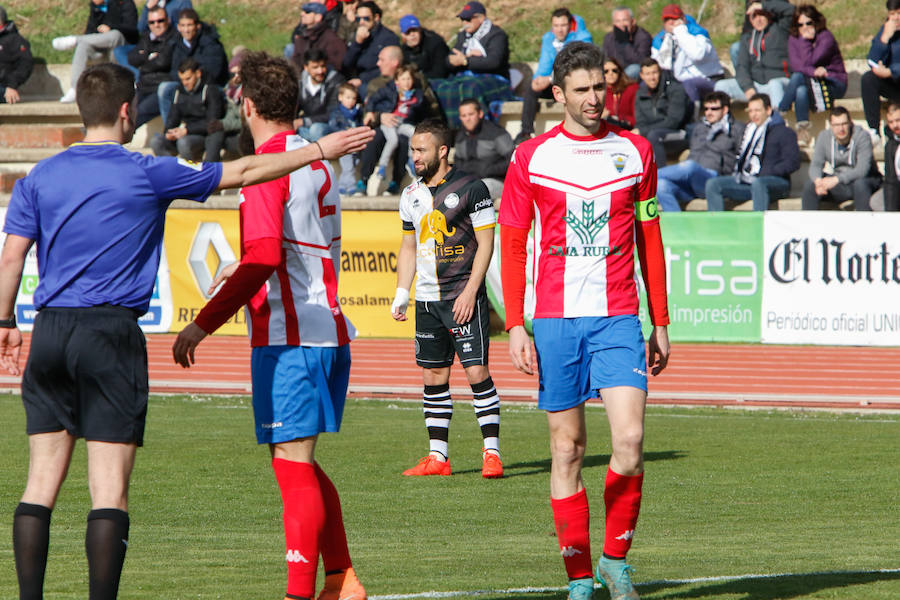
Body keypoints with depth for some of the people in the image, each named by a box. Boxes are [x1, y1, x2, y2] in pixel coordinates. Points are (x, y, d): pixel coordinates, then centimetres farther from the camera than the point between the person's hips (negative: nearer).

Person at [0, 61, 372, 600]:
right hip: (112, 333, -4)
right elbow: (243, 172, 3)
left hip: (50, 333, 4)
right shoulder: (146, 174, -3)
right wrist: (319, 151, 13)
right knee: (109, 489, -4)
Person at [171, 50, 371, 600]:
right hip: (329, 329, 9)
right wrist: (242, 272, 40)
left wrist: (205, 322, -22)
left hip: (288, 336, -9)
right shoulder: (317, 160, 15)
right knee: (300, 461, 16)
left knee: (293, 461, -7)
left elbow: (264, 256, -23)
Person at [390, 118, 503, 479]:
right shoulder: (411, 195, 12)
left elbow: (485, 243, -8)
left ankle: (492, 453, -6)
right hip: (427, 300, 6)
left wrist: (469, 292, -15)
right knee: (433, 376, 6)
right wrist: (401, 294, 11)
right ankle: (437, 457, 9)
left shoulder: (471, 189, -7)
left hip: (464, 298, -6)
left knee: (476, 371, -10)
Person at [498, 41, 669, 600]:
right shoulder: (531, 157, 2)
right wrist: (516, 328, -2)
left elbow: (650, 240, 12)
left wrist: (660, 323, 10)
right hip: (555, 318, 0)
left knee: (630, 439, -13)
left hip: (618, 318, 0)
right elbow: (512, 245, 5)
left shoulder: (635, 151, 7)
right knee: (567, 448, 2)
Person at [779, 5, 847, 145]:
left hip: (832, 84, -5)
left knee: (798, 77, -31)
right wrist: (814, 72, -28)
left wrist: (806, 39, -15)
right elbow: (795, 65, -11)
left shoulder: (826, 38, -11)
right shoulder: (793, 39, 5)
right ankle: (803, 133, -27)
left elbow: (807, 62, -20)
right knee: (801, 91, -34)